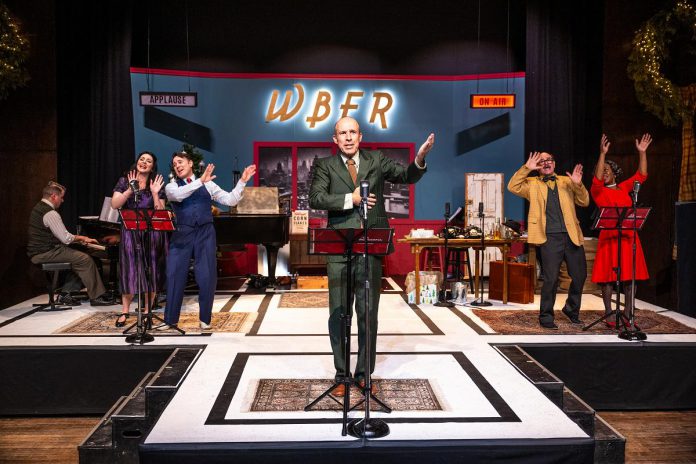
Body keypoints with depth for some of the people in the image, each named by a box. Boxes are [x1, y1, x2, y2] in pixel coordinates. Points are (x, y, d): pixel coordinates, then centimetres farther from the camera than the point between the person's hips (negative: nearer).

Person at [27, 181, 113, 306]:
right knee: (85, 260, -13)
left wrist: (78, 238, 14)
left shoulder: (39, 208, 16)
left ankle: (65, 294, 10)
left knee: (78, 257, 14)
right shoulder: (50, 213, -17)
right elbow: (66, 239, -19)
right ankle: (96, 297, -8)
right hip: (45, 254, -11)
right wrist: (82, 238, -1)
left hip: (37, 252, 11)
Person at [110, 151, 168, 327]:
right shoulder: (124, 181, 6)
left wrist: (155, 194, -13)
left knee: (150, 272, 2)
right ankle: (125, 311, 9)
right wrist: (130, 190, -16)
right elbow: (114, 204, -6)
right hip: (130, 232, 0)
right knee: (129, 271, -2)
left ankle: (147, 311, 14)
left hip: (152, 233, 1)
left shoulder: (157, 184, 5)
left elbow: (160, 212, -2)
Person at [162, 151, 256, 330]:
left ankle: (205, 319, 17)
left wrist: (242, 181, -5)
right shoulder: (172, 186, 7)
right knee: (175, 276, 2)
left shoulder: (208, 185, 11)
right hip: (182, 234, 0)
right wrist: (201, 181, -25)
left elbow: (231, 200, 5)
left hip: (205, 233, 1)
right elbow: (178, 195, -18)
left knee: (207, 277, 2)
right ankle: (170, 319, 15)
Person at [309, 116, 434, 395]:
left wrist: (420, 158, -16)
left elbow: (408, 176, 3)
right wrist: (350, 199, -15)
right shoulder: (325, 166, 5)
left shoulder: (377, 161, 10)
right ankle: (341, 375, 20)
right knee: (338, 315, 6)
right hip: (339, 251, -1)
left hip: (371, 250, 1)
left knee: (369, 315, 8)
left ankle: (364, 373, 22)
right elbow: (315, 198, -8)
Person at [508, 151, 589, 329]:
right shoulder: (532, 183, 11)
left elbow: (584, 202, 10)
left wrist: (578, 184, -7)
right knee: (551, 279, -5)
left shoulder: (567, 181, 17)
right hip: (550, 238, -3)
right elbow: (513, 187, -5)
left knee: (580, 276, 9)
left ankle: (571, 309, 31)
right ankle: (546, 317, 10)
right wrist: (527, 168, -10)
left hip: (572, 236, 4)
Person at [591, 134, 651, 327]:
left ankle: (628, 313, 12)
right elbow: (597, 180, -17)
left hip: (629, 236, 4)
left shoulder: (624, 187, 14)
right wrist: (602, 154, -25)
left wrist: (642, 152, -3)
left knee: (630, 276, 4)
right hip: (609, 237, -4)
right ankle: (609, 315, 2)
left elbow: (641, 175, 7)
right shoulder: (597, 191, 2)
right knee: (608, 276, -4)